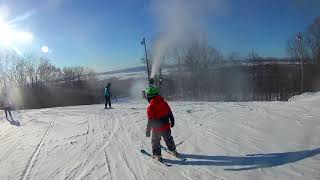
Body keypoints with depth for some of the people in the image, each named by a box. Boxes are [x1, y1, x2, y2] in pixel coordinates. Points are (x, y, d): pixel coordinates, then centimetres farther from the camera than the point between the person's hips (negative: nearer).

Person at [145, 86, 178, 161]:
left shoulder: (150, 107, -21)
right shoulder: (164, 102, -5)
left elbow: (150, 121, -19)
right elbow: (170, 113, 6)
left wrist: (148, 130, -8)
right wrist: (172, 121, 21)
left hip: (157, 128, -5)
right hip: (166, 126, 6)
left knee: (155, 141, 14)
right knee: (168, 139, 24)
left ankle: (157, 155, 20)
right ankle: (173, 151, 39)